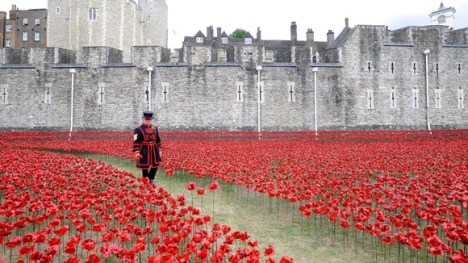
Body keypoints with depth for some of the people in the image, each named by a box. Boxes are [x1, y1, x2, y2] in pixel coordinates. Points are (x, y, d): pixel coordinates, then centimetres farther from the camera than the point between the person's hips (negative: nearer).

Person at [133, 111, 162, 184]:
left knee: (155, 165, 7)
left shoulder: (155, 128, 8)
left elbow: (158, 140, 15)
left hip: (154, 150, 5)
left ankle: (150, 179, 27)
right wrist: (136, 153, -21)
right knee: (145, 167, 3)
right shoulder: (138, 129, -8)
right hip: (144, 151, -5)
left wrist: (159, 150, 13)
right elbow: (136, 142, -13)